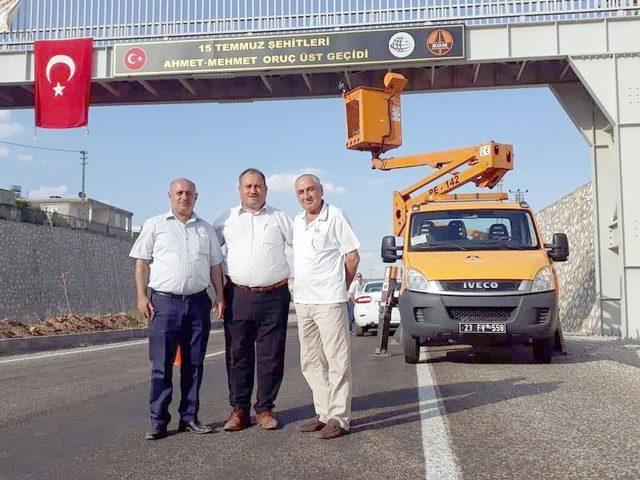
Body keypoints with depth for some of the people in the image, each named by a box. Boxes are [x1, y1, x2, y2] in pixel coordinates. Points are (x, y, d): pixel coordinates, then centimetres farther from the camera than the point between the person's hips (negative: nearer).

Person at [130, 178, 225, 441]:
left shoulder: (206, 229, 16)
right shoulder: (155, 225, 6)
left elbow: (215, 265, 17)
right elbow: (141, 263, 4)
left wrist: (220, 296, 8)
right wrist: (142, 296, -5)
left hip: (198, 302, 4)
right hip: (165, 302, -3)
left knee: (194, 363, 8)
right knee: (162, 365, -3)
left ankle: (189, 417, 16)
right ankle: (158, 421, 2)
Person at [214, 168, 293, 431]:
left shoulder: (280, 218, 8)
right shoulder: (226, 220, 10)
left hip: (274, 296, 0)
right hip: (238, 297, 1)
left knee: (271, 355, 2)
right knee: (238, 354, 3)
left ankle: (265, 409, 13)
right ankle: (239, 410, 13)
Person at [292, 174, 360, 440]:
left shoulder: (335, 216, -6)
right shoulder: (297, 221, 14)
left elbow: (352, 256, -5)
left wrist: (339, 287, 2)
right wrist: (300, 289, 15)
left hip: (329, 301, -8)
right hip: (302, 302, 8)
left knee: (337, 360, -3)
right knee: (310, 362, 12)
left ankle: (339, 419, 2)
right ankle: (324, 414, 22)